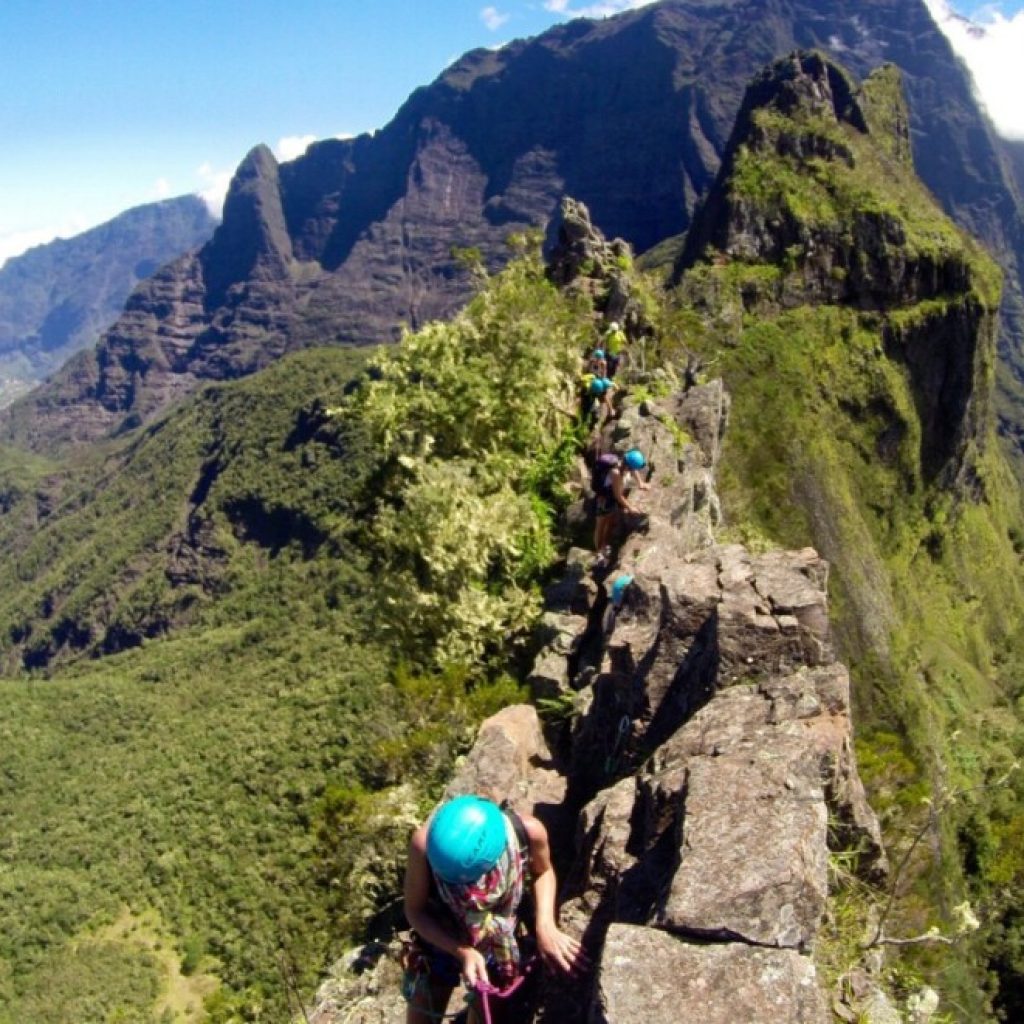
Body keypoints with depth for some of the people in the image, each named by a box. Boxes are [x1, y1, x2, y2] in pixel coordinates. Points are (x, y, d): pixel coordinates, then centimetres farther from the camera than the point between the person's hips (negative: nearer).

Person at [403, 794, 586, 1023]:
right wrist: (462, 952, -31)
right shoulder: (425, 842, -37)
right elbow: (414, 911, -19)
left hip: (499, 944, 1)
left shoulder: (527, 831, -34)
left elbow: (543, 871, -8)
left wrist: (545, 924, -22)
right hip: (441, 941, -1)